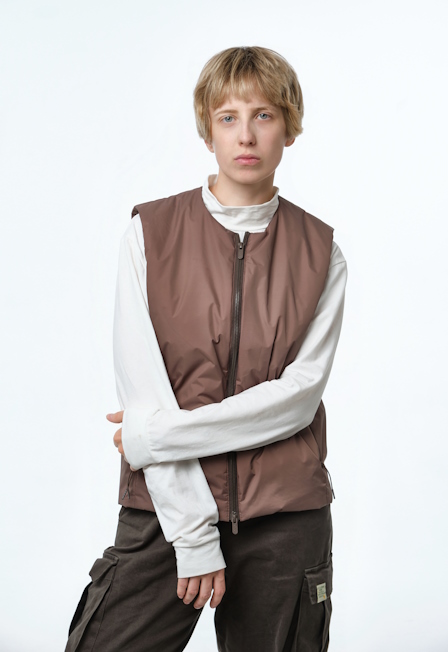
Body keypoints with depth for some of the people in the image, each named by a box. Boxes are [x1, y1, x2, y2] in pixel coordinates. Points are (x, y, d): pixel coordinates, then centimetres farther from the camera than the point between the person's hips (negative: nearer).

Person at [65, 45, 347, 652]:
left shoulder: (321, 252, 3)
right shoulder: (150, 232, 0)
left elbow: (299, 394, -5)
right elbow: (142, 389, -7)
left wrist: (161, 435, -13)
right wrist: (193, 535, -12)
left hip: (286, 516, 1)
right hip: (166, 506, -1)